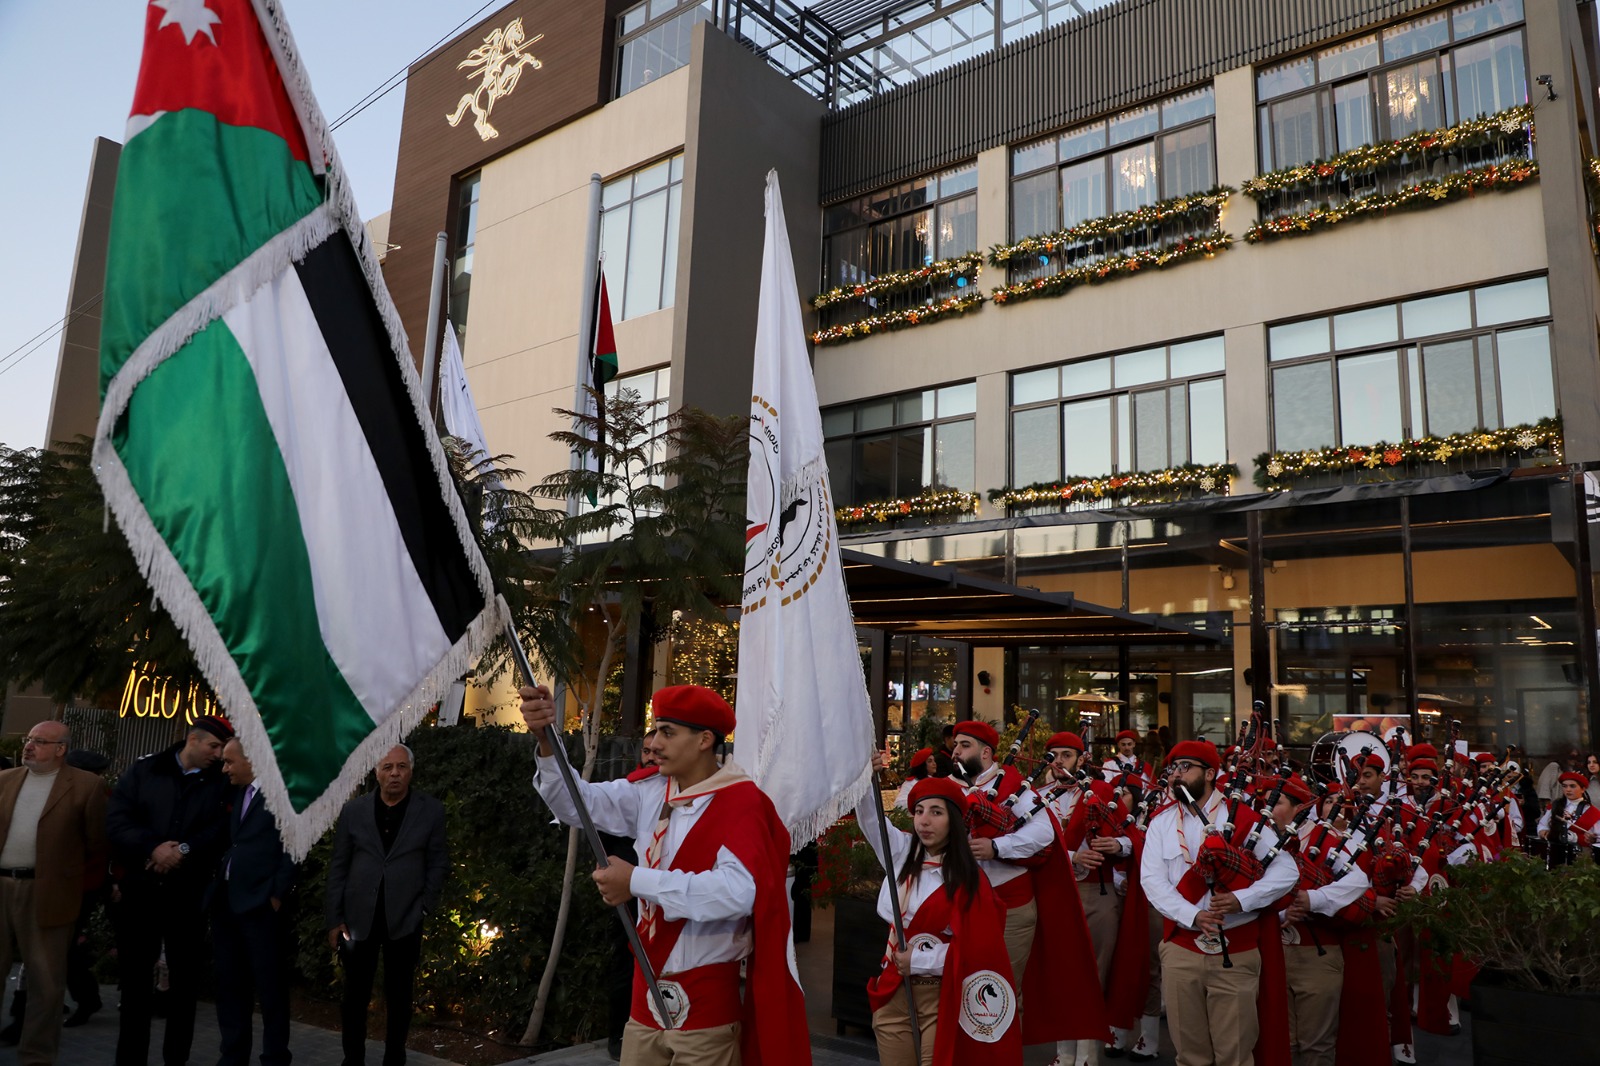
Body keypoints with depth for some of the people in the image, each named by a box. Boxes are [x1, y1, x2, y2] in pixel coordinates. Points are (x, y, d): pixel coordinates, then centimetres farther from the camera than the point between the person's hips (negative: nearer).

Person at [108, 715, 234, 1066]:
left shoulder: (220, 783, 4)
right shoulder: (143, 771, 4)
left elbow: (221, 830, -6)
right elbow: (116, 818, -4)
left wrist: (183, 850, -19)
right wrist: (152, 848, -16)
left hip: (188, 895, 0)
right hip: (140, 889, 0)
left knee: (185, 979, 7)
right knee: (135, 976, 8)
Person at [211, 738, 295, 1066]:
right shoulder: (236, 794, 15)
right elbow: (230, 844, 16)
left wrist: (276, 895, -14)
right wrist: (216, 890, 5)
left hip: (262, 905, -8)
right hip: (226, 903, 8)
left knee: (270, 988, 1)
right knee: (229, 986, 14)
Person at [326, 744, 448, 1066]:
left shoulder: (431, 810, -2)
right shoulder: (353, 810, 2)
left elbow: (438, 862, 2)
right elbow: (338, 867, 3)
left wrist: (425, 906, -6)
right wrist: (335, 919, -1)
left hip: (405, 919, -1)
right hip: (359, 917, 1)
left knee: (399, 996, 8)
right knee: (355, 994, 8)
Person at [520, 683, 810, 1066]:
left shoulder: (741, 802, -16)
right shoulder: (650, 792, 3)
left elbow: (739, 891, -30)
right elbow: (579, 803, 0)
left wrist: (637, 882, -25)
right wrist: (548, 741, -17)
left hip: (706, 1002, -6)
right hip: (647, 995, 6)